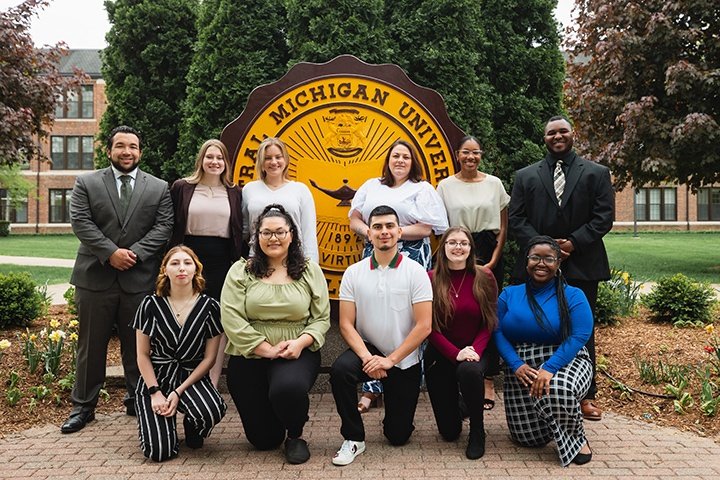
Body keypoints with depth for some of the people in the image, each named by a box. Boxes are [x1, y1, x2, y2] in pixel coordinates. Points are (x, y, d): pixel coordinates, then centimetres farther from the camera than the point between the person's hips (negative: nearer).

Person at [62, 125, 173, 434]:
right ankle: (83, 406, 19)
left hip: (140, 278, 0)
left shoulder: (159, 188, 9)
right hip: (95, 277, 0)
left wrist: (135, 253, -13)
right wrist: (110, 252, -14)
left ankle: (137, 400, 23)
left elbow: (163, 227, 0)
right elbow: (80, 222, -3)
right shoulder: (87, 183, 7)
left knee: (138, 344, 8)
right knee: (91, 345, 8)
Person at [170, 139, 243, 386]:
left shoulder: (235, 193, 9)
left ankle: (211, 386, 12)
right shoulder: (182, 188, 5)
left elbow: (240, 233, 10)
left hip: (223, 263, 1)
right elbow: (171, 227, 6)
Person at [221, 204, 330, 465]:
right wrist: (267, 349, -16)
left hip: (297, 353, -1)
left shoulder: (310, 271, 3)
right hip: (249, 357, 1)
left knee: (288, 388, -36)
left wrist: (300, 343, -19)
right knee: (263, 439, 4)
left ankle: (295, 435, 0)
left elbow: (322, 318, 0)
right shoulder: (240, 271, 1)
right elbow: (231, 318, -9)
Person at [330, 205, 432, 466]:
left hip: (404, 360, -1)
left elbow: (424, 326, -14)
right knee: (340, 369, -33)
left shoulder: (416, 272, -10)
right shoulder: (353, 273, -4)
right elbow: (346, 324, -6)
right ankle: (353, 438, -12)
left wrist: (390, 360, -19)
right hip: (368, 349, 1)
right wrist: (367, 357, -22)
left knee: (397, 436, 3)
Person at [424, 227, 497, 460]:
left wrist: (475, 350, -19)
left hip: (475, 351, 0)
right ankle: (458, 405, 40)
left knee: (469, 370, -39)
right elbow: (430, 326, -9)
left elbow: (490, 322, -3)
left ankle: (477, 431, -11)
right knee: (449, 432, 1)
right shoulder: (431, 279, -9)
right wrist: (456, 353, -20)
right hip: (441, 355, 0)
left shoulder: (484, 277, -5)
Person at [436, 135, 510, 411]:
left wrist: (493, 261, -3)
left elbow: (503, 227, 7)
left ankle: (488, 380, 5)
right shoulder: (446, 186, 5)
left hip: (490, 254, 1)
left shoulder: (494, 184, 7)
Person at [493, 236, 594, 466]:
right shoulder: (509, 294, 7)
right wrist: (517, 365, -21)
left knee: (557, 390, -37)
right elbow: (497, 332, -3)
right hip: (521, 367, 3)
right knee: (528, 437, -2)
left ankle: (577, 440, -6)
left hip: (564, 362, -3)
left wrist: (549, 369, -28)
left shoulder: (573, 296, -2)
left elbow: (579, 336, -15)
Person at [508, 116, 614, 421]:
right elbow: (516, 219, 4)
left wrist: (573, 242, -13)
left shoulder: (596, 173, 9)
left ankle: (586, 396, 18)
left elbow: (604, 216, 0)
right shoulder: (525, 176, 11)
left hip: (582, 266, 0)